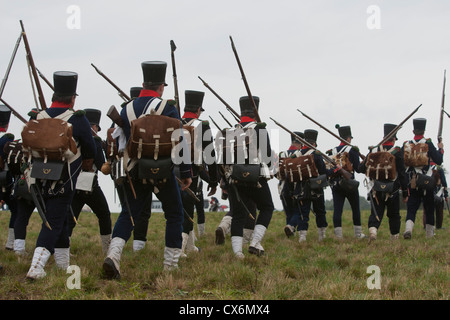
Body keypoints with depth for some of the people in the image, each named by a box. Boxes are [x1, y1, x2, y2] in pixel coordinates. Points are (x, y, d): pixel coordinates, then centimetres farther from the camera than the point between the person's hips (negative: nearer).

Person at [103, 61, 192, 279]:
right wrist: (186, 173, -3)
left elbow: (119, 145, 7)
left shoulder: (126, 110, 6)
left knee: (128, 214, 9)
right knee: (174, 215, 13)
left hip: (135, 173, 3)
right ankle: (171, 263, 14)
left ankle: (113, 254, -14)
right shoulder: (167, 108, -7)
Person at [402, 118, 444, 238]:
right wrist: (440, 149, 8)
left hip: (412, 183, 2)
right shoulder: (428, 144, -8)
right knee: (429, 208, 12)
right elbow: (439, 161, -7)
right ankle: (429, 233, 19)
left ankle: (408, 228, -21)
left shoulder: (406, 145, 2)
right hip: (427, 182, -2)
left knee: (411, 208, 3)